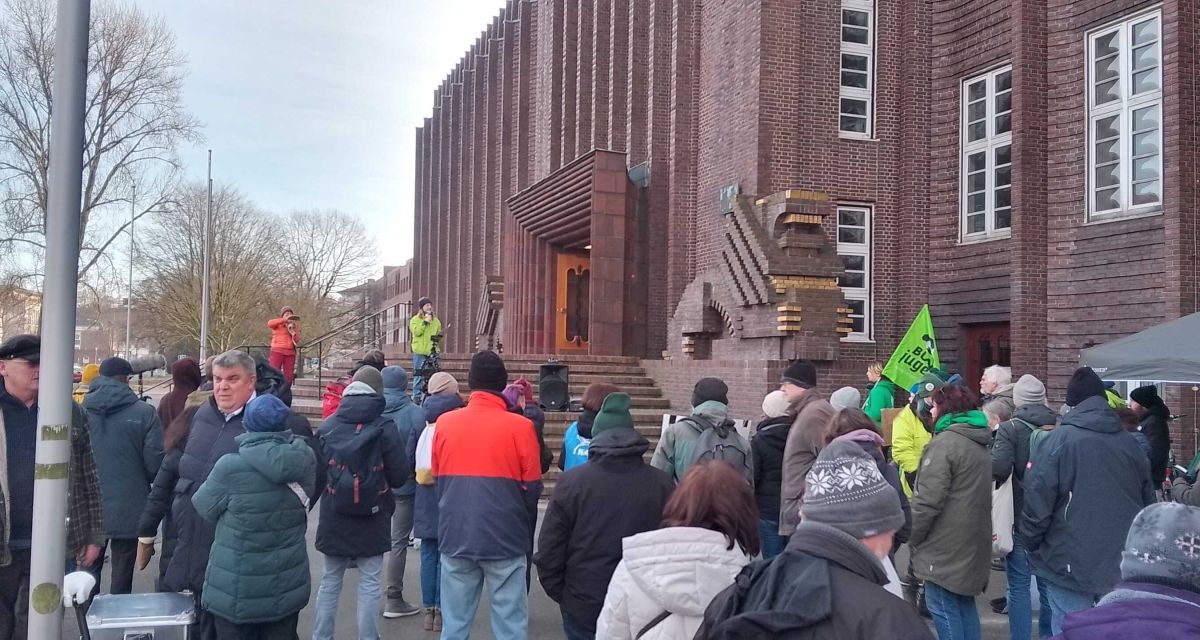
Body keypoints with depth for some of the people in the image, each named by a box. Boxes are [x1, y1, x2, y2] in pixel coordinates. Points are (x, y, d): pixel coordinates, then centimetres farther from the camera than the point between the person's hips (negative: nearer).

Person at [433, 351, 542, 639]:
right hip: (505, 538, -3)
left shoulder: (444, 423, -1)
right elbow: (533, 489, -4)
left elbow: (437, 478, 10)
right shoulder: (520, 426, -10)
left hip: (455, 537, 3)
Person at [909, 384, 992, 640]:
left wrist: (912, 536, -7)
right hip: (971, 542, 9)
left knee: (943, 606, -2)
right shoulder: (980, 444, 14)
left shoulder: (945, 442, -17)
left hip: (946, 545, -9)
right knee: (964, 603, 17)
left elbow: (928, 499, -20)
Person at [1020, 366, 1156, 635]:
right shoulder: (1128, 442, 5)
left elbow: (1038, 501, -13)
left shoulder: (1059, 440, -10)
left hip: (1071, 565, -5)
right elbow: (1148, 501, 14)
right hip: (1124, 566, 5)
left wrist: (1032, 544, 3)